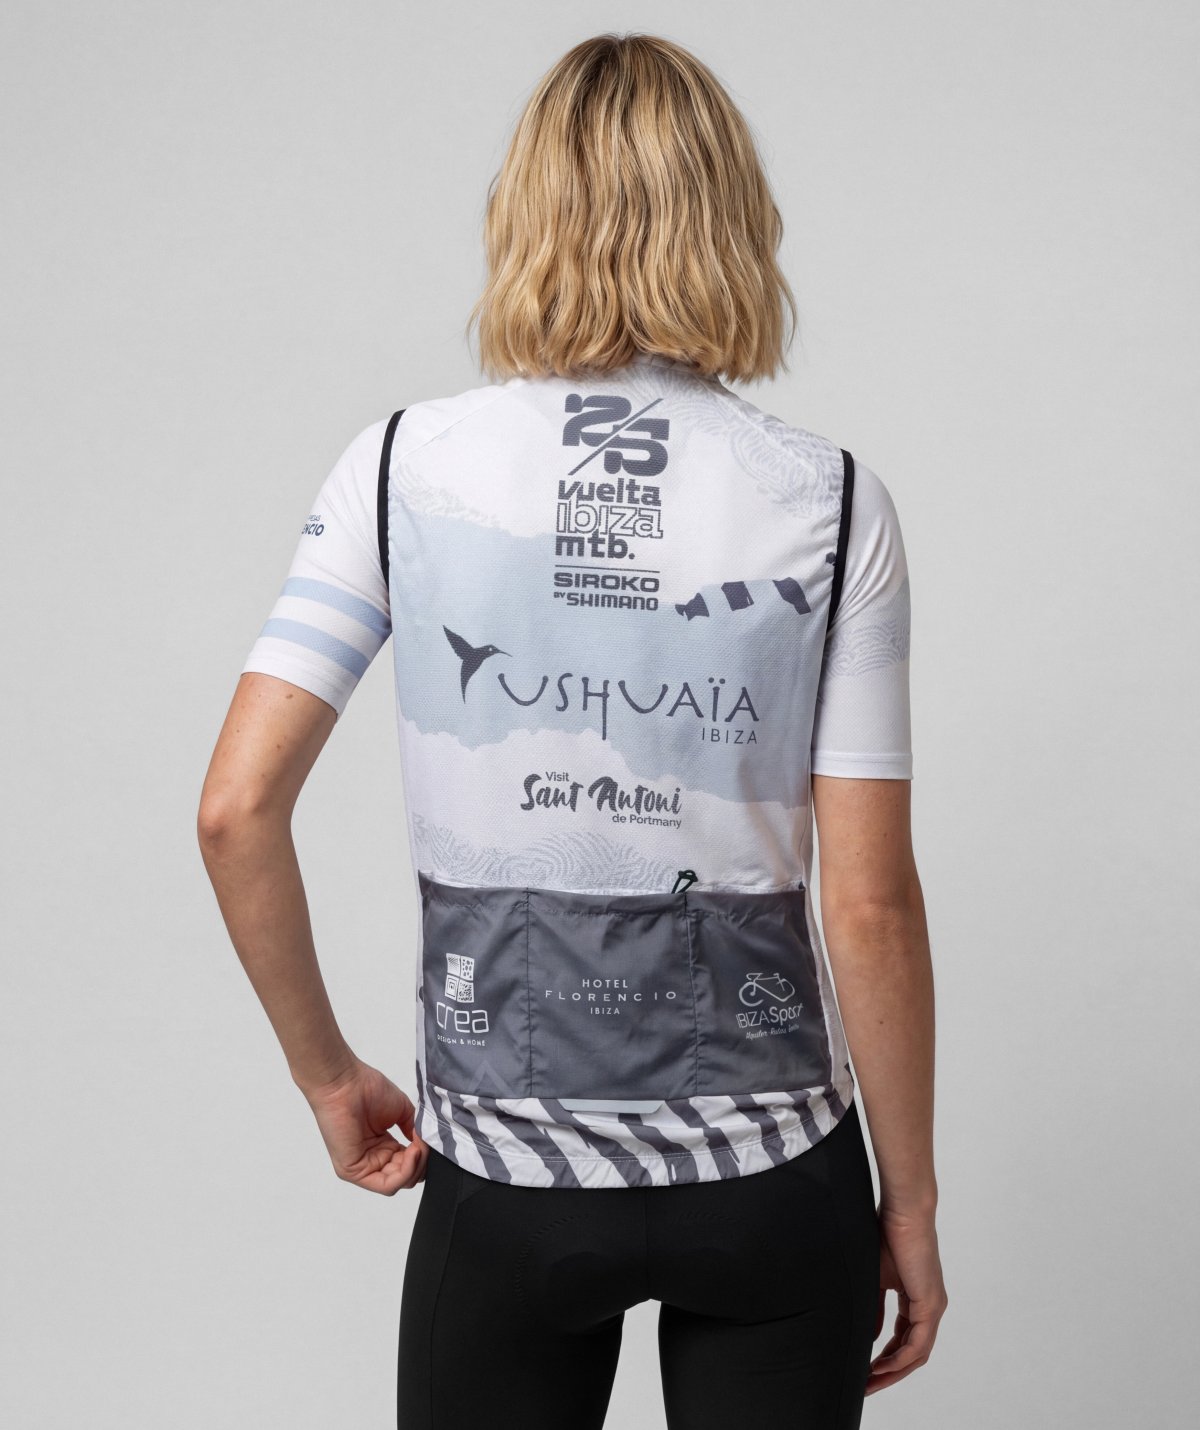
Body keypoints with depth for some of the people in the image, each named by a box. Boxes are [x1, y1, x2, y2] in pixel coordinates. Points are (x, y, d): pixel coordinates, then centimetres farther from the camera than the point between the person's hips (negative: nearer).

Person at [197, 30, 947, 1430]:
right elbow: (870, 899, -9)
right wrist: (911, 1202, 3)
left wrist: (325, 1073, 4)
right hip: (773, 1168, 0)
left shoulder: (408, 463, -7)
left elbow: (237, 811, -10)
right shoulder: (829, 499, -8)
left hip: (505, 1172, 0)